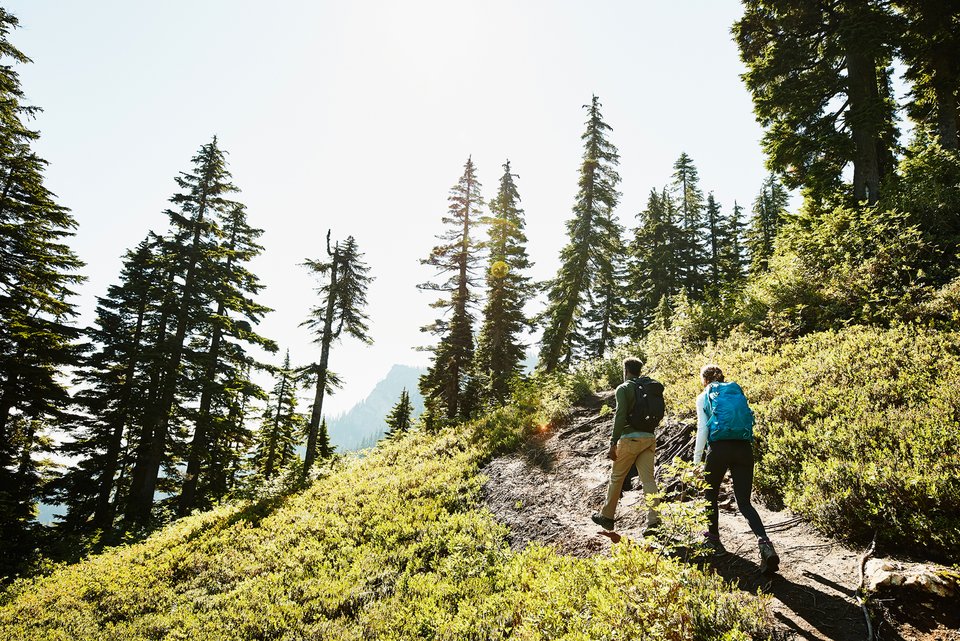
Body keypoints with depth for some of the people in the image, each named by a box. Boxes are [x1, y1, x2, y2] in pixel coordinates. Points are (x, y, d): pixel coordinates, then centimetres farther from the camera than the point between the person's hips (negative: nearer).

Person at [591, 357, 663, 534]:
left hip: (631, 438, -5)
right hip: (649, 438, 5)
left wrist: (613, 443, -14)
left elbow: (620, 417, -15)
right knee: (648, 478, 3)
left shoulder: (624, 388, -7)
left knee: (616, 477, 8)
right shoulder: (653, 388, 12)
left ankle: (607, 516, 19)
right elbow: (658, 415, 11)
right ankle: (653, 522, -4)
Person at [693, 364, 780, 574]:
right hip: (745, 449, 3)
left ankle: (714, 539, 29)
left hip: (720, 448, -3)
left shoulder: (704, 397, 8)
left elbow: (702, 430, 0)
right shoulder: (737, 392, 20)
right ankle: (764, 541, -18)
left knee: (710, 495, 20)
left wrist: (696, 461, 1)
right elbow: (747, 421, 17)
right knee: (744, 502, 5)